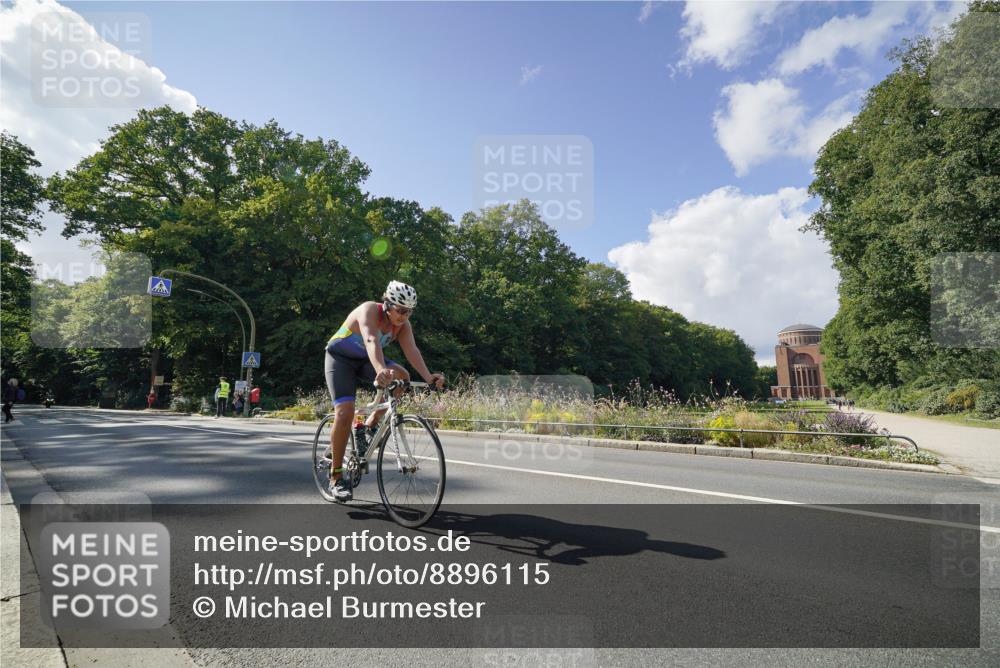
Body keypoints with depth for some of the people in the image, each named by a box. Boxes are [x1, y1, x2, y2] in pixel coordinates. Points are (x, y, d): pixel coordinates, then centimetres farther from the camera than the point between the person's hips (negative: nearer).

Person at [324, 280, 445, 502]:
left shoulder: (402, 325, -13)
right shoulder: (370, 310, -30)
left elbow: (411, 350, -28)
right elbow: (371, 341, -49)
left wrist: (428, 377, -45)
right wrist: (380, 370, -67)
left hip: (365, 360, 5)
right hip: (340, 358, -5)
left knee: (402, 377, -22)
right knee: (344, 413, -20)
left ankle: (371, 424, -2)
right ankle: (336, 477, -6)